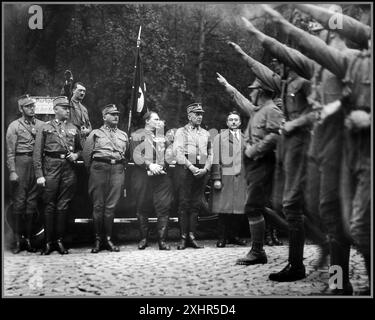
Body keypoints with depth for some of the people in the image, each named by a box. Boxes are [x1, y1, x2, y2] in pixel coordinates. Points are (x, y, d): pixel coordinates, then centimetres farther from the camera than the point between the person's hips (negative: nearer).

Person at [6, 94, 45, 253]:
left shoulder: (42, 125, 12)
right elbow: (10, 152, -1)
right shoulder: (14, 126, 4)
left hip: (37, 164, 3)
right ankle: (17, 240, 4)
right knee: (19, 203, -2)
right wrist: (12, 171, -10)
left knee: (32, 203, 6)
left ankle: (28, 239, 14)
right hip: (21, 164, -3)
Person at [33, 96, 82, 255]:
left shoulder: (73, 129, 15)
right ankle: (48, 242, 5)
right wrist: (39, 175, -8)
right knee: (49, 206, -1)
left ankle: (60, 240, 13)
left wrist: (76, 155, 1)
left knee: (63, 206, 5)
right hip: (51, 168, -3)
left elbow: (79, 148, 25)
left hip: (69, 169, 3)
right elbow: (37, 153, 1)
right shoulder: (45, 128, 5)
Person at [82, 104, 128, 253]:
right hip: (99, 168, -2)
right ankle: (97, 239, 2)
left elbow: (126, 154, 24)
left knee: (111, 206, 0)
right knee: (98, 205, -3)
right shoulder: (96, 133, 10)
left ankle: (108, 239, 6)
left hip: (117, 169, 2)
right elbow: (86, 153, 8)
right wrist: (92, 169, 6)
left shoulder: (123, 135, 20)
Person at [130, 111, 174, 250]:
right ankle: (144, 238, 15)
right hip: (143, 175, -2)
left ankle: (162, 240, -3)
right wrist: (149, 165, -15)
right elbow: (136, 155, -3)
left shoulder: (163, 135, 21)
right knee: (143, 208, 3)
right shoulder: (137, 135, 9)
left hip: (162, 175, 2)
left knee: (164, 207, -6)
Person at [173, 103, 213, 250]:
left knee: (196, 204, 2)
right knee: (184, 204, -5)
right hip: (185, 169, -4)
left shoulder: (206, 134, 18)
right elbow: (178, 152, -5)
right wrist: (191, 167, -14)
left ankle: (192, 236, 5)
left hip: (201, 171, 4)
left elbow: (210, 154, 15)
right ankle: (184, 237, -3)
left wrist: (205, 169, -2)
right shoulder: (181, 132, 6)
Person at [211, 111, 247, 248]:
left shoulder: (245, 138, 15)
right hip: (225, 178, -3)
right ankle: (222, 237, 4)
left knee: (239, 209, 1)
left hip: (241, 178, 3)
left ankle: (233, 235, 13)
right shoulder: (219, 137, 8)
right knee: (223, 209, -4)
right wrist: (216, 178, -7)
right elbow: (215, 159, 2)